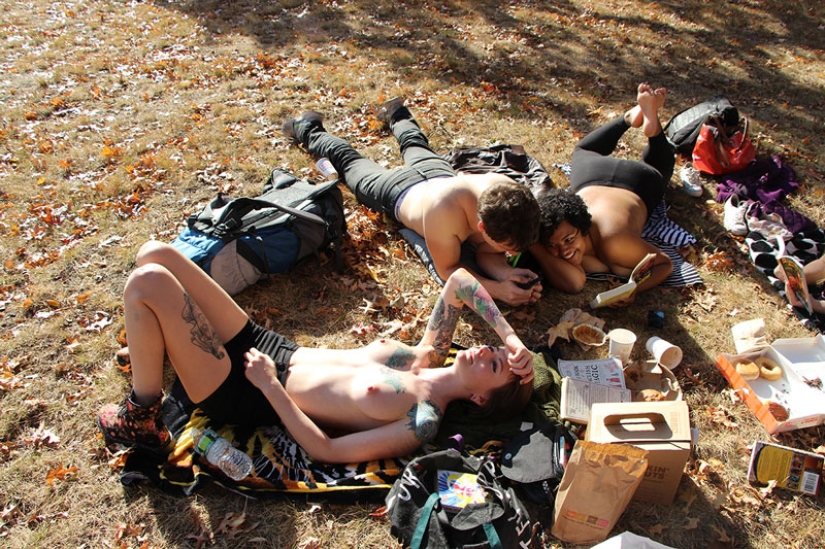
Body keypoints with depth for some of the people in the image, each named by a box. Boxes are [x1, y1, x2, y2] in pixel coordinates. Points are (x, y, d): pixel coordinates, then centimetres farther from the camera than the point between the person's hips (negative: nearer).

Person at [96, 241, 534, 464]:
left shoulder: (424, 422, -17)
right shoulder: (425, 357, 3)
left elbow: (326, 451, -22)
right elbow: (457, 280, 6)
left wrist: (269, 385, -20)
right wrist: (510, 335, -2)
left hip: (245, 396, -7)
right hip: (265, 345, 7)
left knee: (148, 281, -21)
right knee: (154, 254, 0)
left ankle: (142, 420, -1)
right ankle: (151, 349, 28)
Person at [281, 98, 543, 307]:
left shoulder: (510, 192, -38)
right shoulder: (444, 211, -52)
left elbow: (486, 254, -25)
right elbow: (447, 270, -35)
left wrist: (507, 273, -46)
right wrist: (498, 290, -49)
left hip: (442, 174, 4)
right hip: (398, 192, -3)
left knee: (415, 145, 38)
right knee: (349, 160, 26)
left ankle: (397, 115, 65)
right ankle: (309, 131, 51)